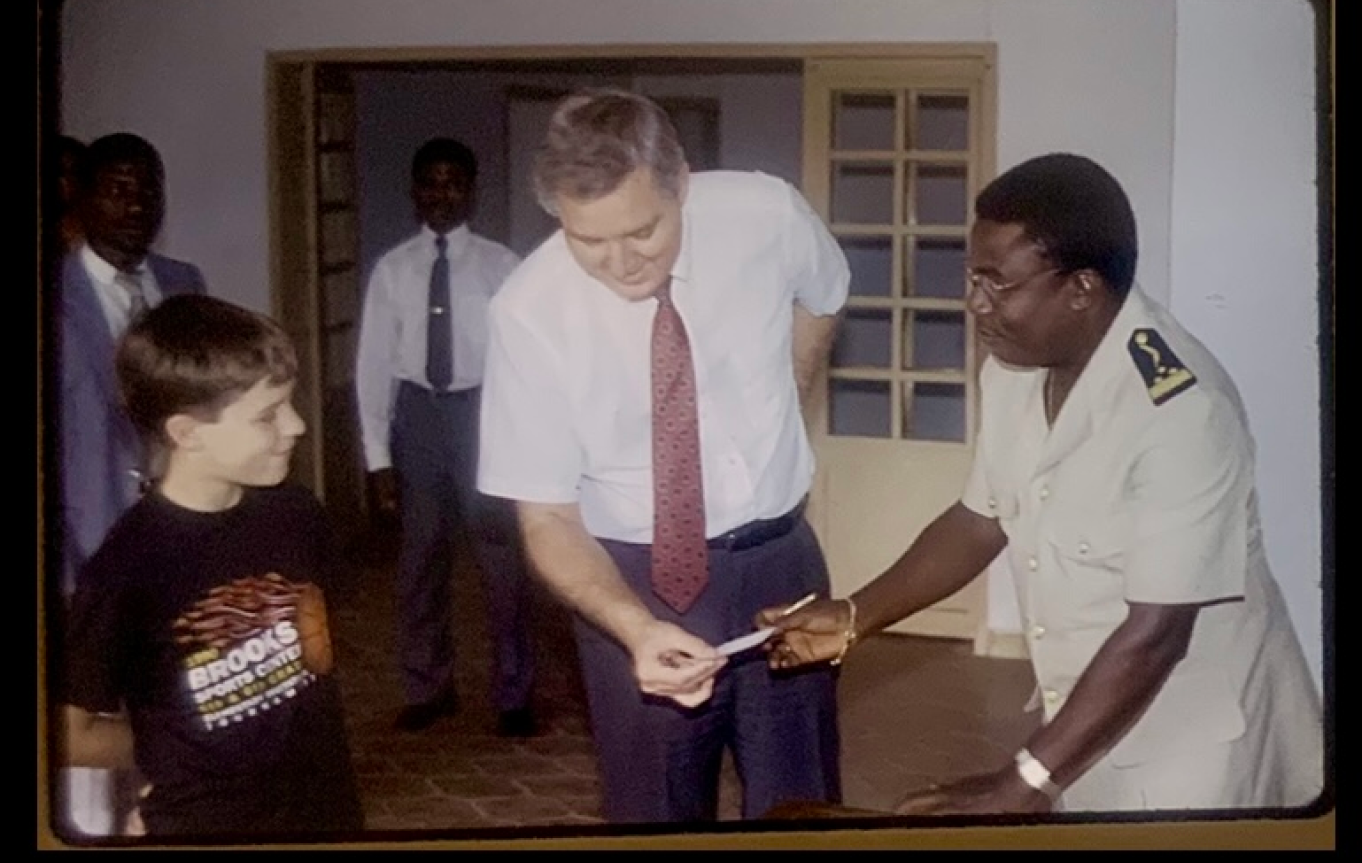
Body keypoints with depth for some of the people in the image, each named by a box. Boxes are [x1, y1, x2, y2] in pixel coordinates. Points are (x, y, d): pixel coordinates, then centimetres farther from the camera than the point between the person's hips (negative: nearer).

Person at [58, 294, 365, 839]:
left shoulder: (296, 513, -7)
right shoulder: (127, 568, -22)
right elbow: (69, 735, -13)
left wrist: (290, 740, 0)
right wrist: (177, 748, -2)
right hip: (204, 821, -4)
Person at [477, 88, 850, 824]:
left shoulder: (766, 215, -15)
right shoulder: (529, 312, -20)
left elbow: (822, 299, 10)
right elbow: (547, 519, -16)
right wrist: (638, 628, -33)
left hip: (778, 562, 2)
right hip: (636, 581, -1)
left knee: (799, 800, 15)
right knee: (654, 810, 13)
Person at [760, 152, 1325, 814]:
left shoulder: (1181, 410, -27)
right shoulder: (1013, 370, -4)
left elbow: (1153, 634, -27)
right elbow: (982, 520, 10)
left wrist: (1018, 787, -26)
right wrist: (854, 615, -1)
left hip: (1195, 755, -6)